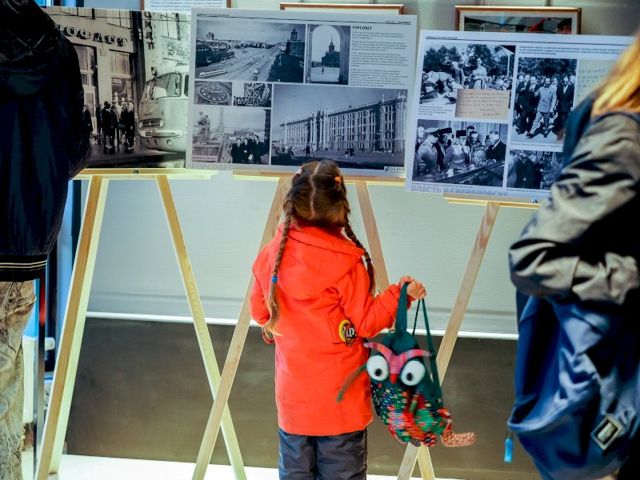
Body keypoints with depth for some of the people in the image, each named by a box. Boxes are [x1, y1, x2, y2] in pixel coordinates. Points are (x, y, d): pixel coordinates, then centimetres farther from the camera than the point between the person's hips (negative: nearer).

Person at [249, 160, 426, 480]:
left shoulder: (272, 254, -5)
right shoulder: (345, 261, -19)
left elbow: (260, 312, 8)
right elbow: (366, 322, -13)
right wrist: (399, 295, -6)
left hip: (293, 392, 5)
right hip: (340, 396, -4)